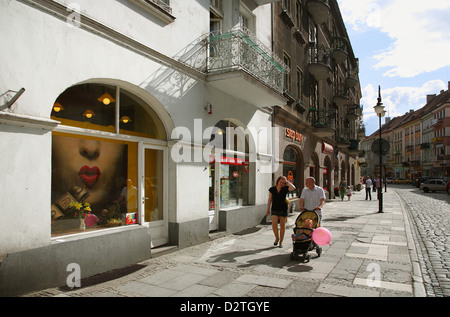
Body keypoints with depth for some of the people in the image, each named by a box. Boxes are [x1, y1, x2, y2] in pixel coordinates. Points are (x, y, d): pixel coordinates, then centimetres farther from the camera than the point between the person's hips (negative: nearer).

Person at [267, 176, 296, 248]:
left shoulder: (285, 188, -5)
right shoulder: (272, 189, -1)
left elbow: (293, 188, -25)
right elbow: (270, 199, 7)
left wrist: (287, 182, -14)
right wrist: (268, 209, 8)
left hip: (283, 209, 0)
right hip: (274, 209, 1)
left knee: (282, 225, 5)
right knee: (274, 224, -13)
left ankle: (281, 242, 20)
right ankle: (277, 238, 14)